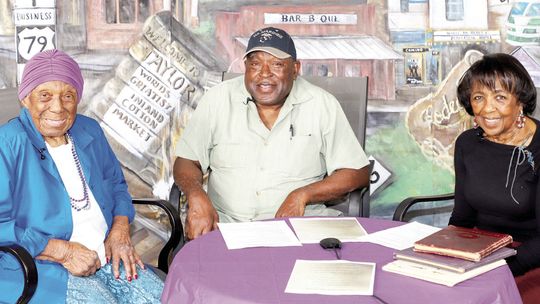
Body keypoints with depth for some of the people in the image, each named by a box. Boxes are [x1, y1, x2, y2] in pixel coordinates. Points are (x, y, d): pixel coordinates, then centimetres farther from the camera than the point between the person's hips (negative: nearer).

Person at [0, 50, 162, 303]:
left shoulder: (89, 131, 10)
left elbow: (116, 184, 21)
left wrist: (120, 229, 1)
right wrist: (63, 251, -18)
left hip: (106, 254, 6)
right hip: (39, 265, -6)